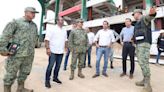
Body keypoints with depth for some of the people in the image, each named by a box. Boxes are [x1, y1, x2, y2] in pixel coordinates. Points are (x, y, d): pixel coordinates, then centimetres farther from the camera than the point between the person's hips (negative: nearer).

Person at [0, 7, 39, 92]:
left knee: (25, 72, 16)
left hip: (29, 55, 6)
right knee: (11, 75, 4)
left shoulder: (34, 25, 15)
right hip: (16, 54, -6)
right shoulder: (16, 22, -3)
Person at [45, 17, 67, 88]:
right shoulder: (52, 29, -5)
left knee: (58, 66, 13)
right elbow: (47, 39, -11)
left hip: (61, 52, 6)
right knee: (50, 66, -1)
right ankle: (47, 80, 12)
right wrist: (47, 48, -18)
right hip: (53, 51, -6)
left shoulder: (64, 31, 14)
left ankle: (55, 78, 30)